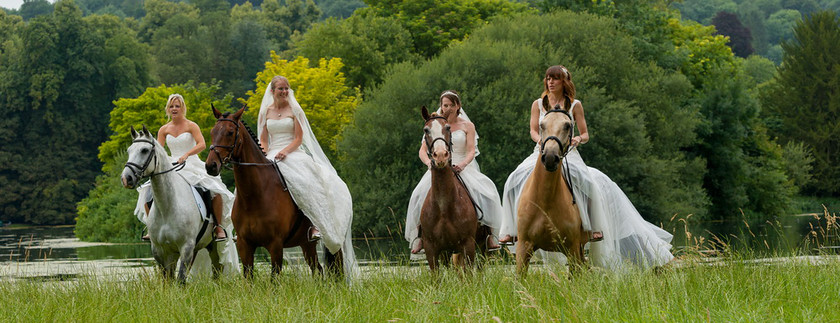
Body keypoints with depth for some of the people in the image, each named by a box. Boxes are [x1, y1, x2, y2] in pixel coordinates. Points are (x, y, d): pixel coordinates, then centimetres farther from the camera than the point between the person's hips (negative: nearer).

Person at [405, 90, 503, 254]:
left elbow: (471, 151, -5)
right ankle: (419, 237, -20)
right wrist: (429, 162, -22)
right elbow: (423, 150, 2)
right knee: (421, 194, -29)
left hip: (464, 168, 0)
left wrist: (463, 163, -28)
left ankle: (490, 235, -22)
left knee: (486, 189, -27)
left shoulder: (467, 126, 7)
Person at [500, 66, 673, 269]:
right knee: (517, 180, -25)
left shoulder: (575, 106, 8)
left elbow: (585, 134, 8)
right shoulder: (538, 105, 13)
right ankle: (511, 229, -19)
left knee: (589, 182, -32)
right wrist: (540, 140, -18)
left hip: (567, 153, -2)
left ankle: (594, 226, -23)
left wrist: (578, 139, -16)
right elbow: (533, 131, 6)